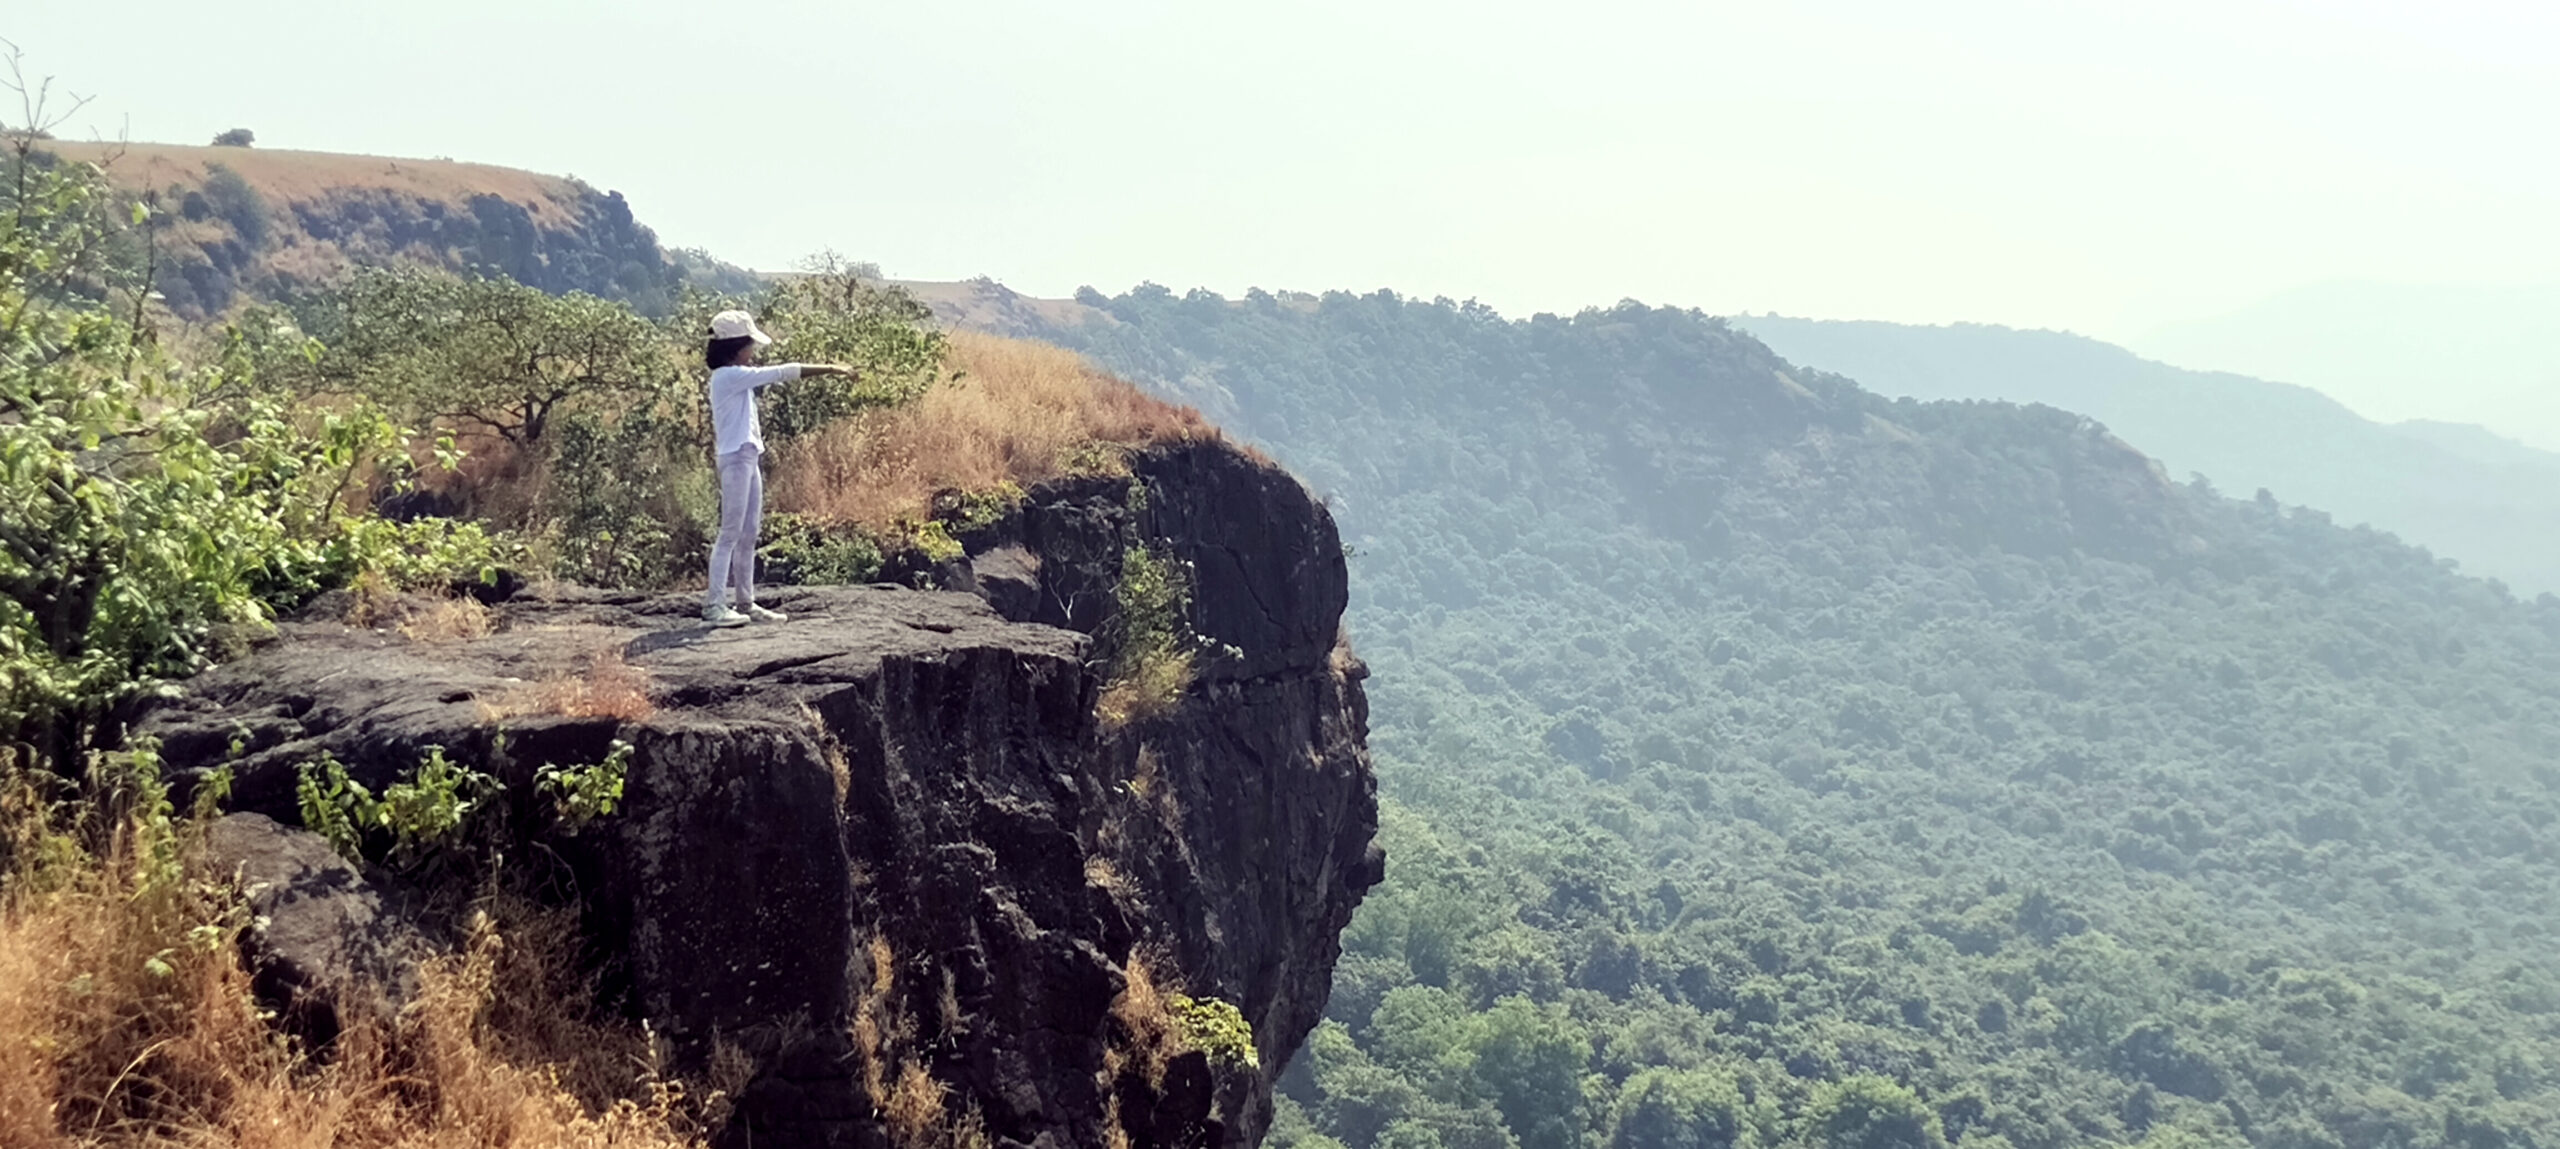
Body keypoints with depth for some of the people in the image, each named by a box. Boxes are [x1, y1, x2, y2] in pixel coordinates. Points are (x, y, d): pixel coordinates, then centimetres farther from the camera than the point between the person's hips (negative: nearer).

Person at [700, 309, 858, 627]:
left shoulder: (736, 378, 17)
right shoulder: (730, 376, -13)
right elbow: (781, 373, -15)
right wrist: (830, 369, -14)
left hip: (749, 458, 10)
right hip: (736, 459, -10)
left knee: (749, 534, 11)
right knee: (731, 533, -9)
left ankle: (746, 603, 16)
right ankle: (714, 605, -7)